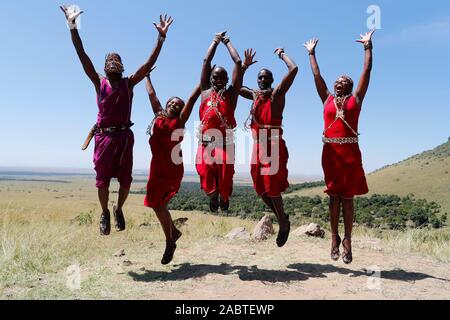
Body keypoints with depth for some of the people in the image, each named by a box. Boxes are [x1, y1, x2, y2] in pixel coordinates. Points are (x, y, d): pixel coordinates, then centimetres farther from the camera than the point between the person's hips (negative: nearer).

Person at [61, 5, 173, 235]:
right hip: (104, 136, 0)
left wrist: (161, 37, -4)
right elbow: (82, 55, -1)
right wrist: (72, 24, -8)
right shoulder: (99, 82, 6)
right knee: (102, 178, 6)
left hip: (124, 136, 1)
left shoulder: (129, 83, 6)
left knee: (125, 178, 5)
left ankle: (119, 210, 29)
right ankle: (105, 212, 27)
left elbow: (150, 62, 1)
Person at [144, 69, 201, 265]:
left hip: (173, 168, -5)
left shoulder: (180, 121, 1)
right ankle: (173, 232, 33)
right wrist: (147, 76, 32)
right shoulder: (159, 116, 12)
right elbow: (152, 94, 22)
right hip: (158, 168, 5)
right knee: (157, 204, 9)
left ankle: (170, 242, 12)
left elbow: (192, 98, -1)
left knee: (159, 204, -6)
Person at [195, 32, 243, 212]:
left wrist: (227, 42, 22)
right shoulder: (206, 92, 15)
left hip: (225, 142, -1)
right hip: (206, 143, 1)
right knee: (206, 176, -8)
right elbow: (206, 61, 17)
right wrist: (216, 41, 25)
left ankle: (224, 197, 25)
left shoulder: (231, 93, 10)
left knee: (225, 176, -4)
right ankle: (212, 196, 21)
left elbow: (238, 62, 11)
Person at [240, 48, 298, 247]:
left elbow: (294, 69, -13)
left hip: (274, 146, -6)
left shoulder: (277, 94, -3)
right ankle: (281, 218, 26)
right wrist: (245, 65, 19)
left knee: (271, 186, -8)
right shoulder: (254, 95, 14)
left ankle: (283, 223, 11)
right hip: (258, 146, 7)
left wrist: (282, 55, 2)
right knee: (260, 188, 8)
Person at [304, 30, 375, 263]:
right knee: (334, 195, 5)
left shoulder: (356, 99, 11)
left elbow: (367, 71, 12)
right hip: (330, 151, 1)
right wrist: (311, 53, 27)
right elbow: (317, 75, 21)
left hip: (350, 151, -1)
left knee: (348, 195, 2)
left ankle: (347, 240, 6)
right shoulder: (327, 99, 14)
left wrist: (368, 47, 15)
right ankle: (335, 237, 12)